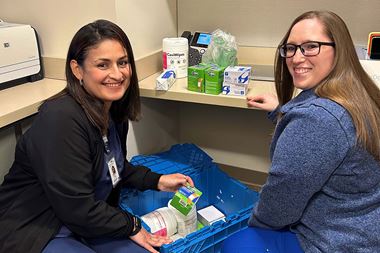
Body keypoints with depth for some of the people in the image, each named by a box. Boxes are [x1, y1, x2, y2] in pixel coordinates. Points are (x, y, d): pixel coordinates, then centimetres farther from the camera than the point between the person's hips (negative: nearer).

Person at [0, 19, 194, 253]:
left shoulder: (113, 108, -1)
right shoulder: (61, 120, -28)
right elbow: (76, 208, -25)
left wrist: (157, 181, 4)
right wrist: (131, 225, -12)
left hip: (87, 223, 8)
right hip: (33, 232, -7)